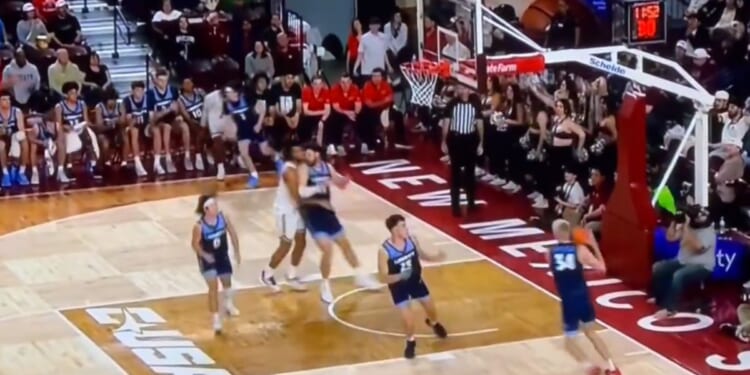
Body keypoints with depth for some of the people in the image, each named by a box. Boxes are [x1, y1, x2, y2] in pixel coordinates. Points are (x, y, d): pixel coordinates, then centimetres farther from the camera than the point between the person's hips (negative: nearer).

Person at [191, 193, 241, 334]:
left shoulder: (223, 218, -17)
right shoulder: (199, 226, -27)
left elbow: (233, 234, -4)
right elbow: (195, 244, -14)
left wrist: (237, 253, -1)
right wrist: (204, 255, -30)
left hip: (222, 255, 4)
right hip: (208, 258, -4)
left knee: (227, 282, 23)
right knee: (213, 287, -12)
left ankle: (228, 305, 52)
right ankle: (216, 319, -5)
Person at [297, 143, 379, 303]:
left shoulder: (327, 167, 4)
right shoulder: (303, 168, -15)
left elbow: (340, 184, 15)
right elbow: (302, 192, -29)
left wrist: (344, 181, -9)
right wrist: (320, 187, -41)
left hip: (326, 209, 7)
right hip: (311, 211, -7)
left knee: (345, 243, 19)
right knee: (327, 249, -17)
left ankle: (360, 276, 36)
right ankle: (325, 286, 0)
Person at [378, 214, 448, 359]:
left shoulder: (412, 240, -17)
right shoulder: (384, 251, -29)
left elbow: (422, 255, 4)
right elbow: (383, 278, -25)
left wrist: (436, 257, -15)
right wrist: (400, 276, -43)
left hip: (416, 281, 4)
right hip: (399, 286, -4)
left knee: (431, 308, 21)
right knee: (408, 320, -7)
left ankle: (433, 323, 58)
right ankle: (410, 342, 26)